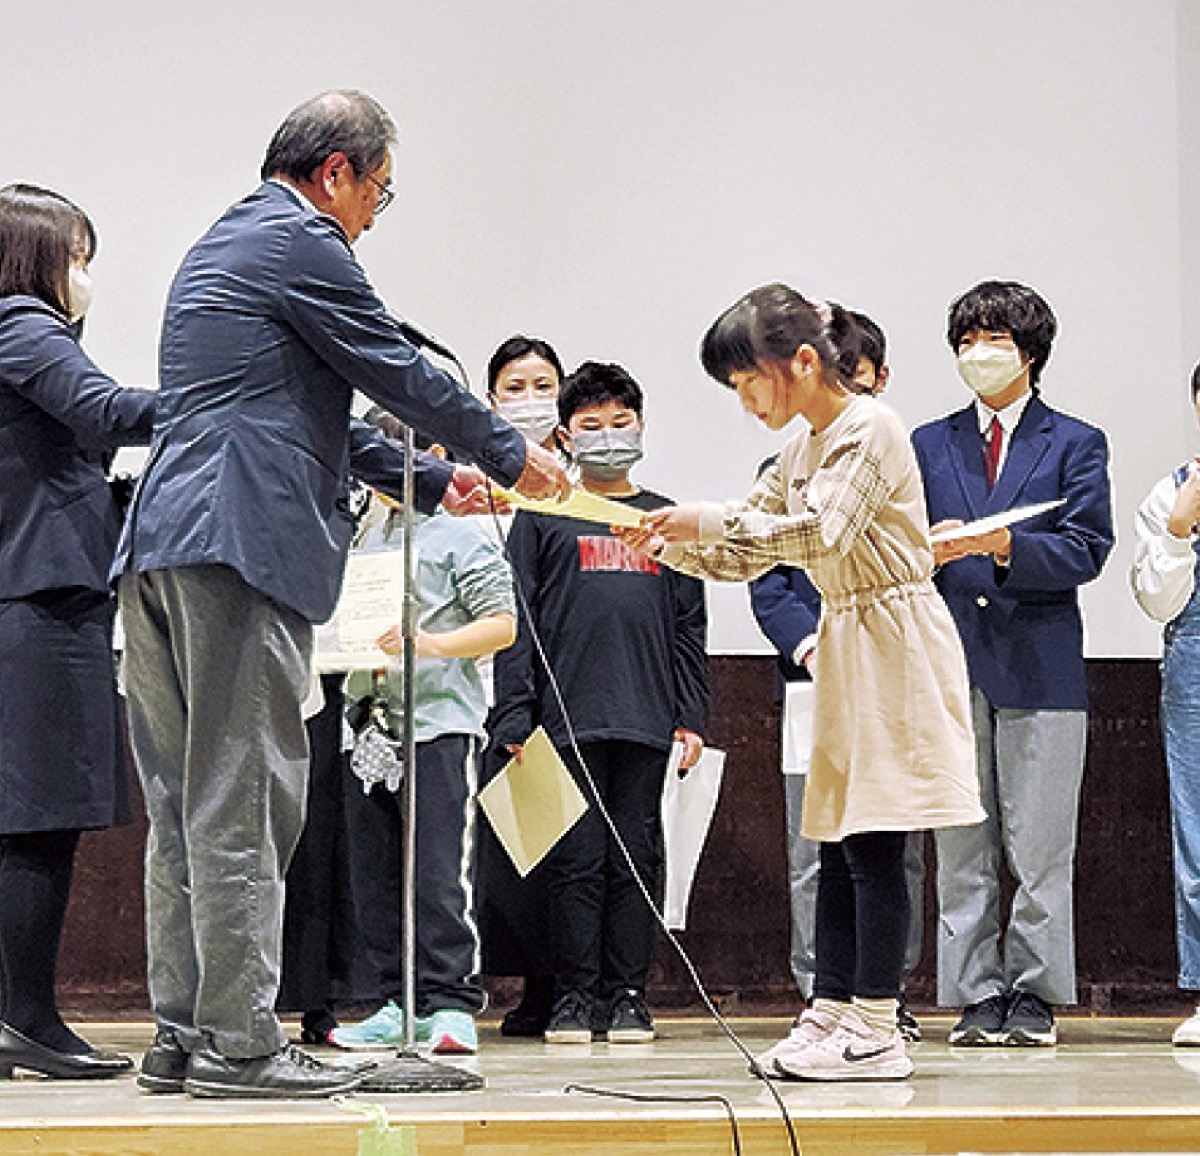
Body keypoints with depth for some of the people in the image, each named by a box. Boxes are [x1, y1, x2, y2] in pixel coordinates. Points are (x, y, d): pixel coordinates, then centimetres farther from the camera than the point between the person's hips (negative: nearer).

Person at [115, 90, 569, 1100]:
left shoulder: (223, 246, 26)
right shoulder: (299, 241, -4)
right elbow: (399, 374, -2)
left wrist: (428, 479, 34)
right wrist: (511, 456, 11)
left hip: (165, 548, 10)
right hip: (241, 543, -10)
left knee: (188, 805, 10)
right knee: (242, 802, -8)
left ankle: (183, 1036, 13)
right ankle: (237, 1042, -6)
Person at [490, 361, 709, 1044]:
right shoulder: (542, 519, 9)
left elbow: (689, 627, 15)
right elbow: (517, 622, 3)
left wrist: (692, 718, 6)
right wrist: (514, 719, -5)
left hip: (647, 719, 2)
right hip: (567, 719, -2)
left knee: (638, 859, 2)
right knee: (576, 859, -2)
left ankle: (629, 997, 8)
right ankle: (576, 996, 5)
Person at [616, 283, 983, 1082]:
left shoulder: (869, 429, -12)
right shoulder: (802, 453, 15)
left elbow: (822, 532, -25)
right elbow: (745, 558, 18)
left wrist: (713, 520, -22)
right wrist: (671, 544, 1)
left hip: (894, 641, -9)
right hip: (845, 648, 9)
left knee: (874, 843, -9)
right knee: (839, 843, 8)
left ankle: (877, 1034, -6)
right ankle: (832, 1014, 12)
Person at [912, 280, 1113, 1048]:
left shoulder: (1077, 444, 7)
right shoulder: (929, 445, 16)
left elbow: (1086, 550, -4)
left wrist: (1000, 546, -18)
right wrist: (927, 550, -13)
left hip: (1040, 665, -2)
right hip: (951, 663, 2)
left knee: (1040, 848, -2)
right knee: (962, 847, 3)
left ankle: (1033, 994, 6)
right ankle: (977, 996, 8)